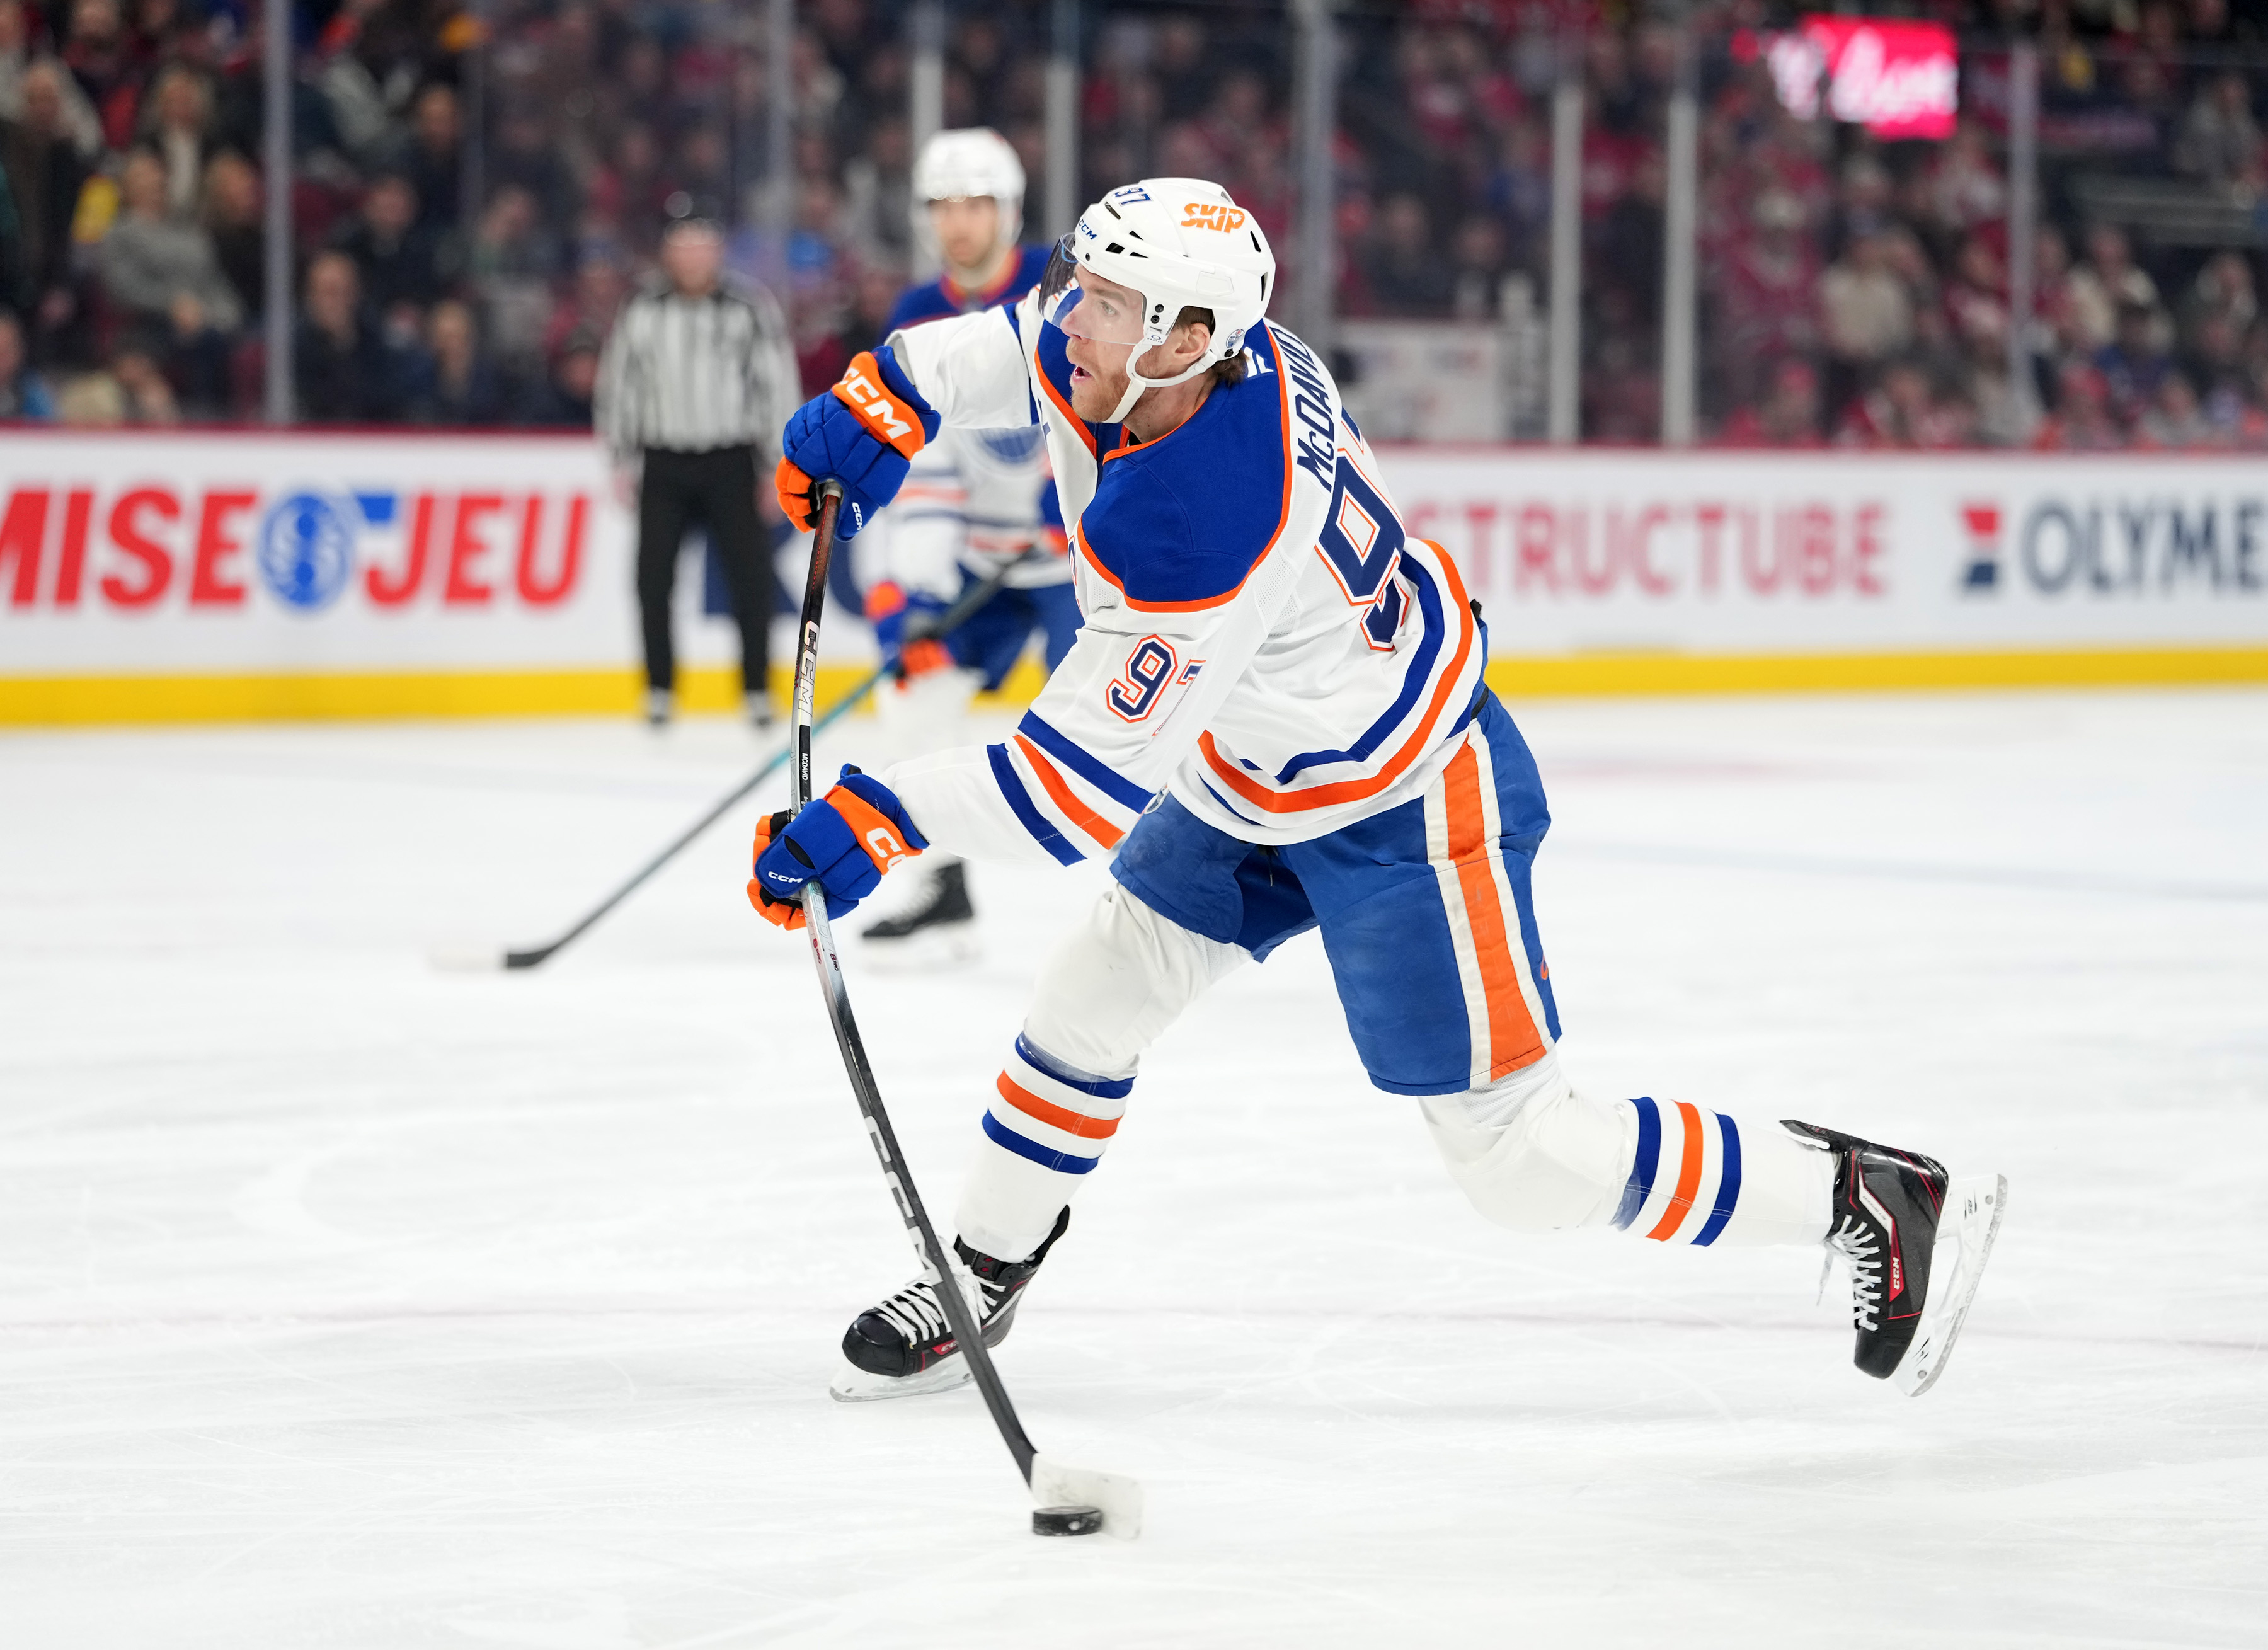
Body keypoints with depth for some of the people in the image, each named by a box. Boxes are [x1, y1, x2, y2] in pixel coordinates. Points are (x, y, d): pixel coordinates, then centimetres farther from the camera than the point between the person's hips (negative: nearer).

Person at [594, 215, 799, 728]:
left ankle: (758, 690, 8)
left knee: (751, 575, -3)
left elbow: (777, 384, -2)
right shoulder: (642, 311, 2)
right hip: (663, 463, 2)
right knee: (654, 576, 0)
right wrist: (622, 459, 6)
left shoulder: (751, 307, -4)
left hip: (730, 462, -2)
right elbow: (619, 383, 9)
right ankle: (659, 690, 12)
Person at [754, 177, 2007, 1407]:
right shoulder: (1131, 343, -14)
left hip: (1404, 815, -9)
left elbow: (1091, 779, -32)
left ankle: (1871, 1202, 7)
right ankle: (981, 1275, 35)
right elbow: (1020, 347, 11)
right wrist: (880, 410, 0)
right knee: (1097, 989, 15)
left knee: (1516, 1159, -3)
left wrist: (879, 822, -30)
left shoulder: (1200, 533, -38)